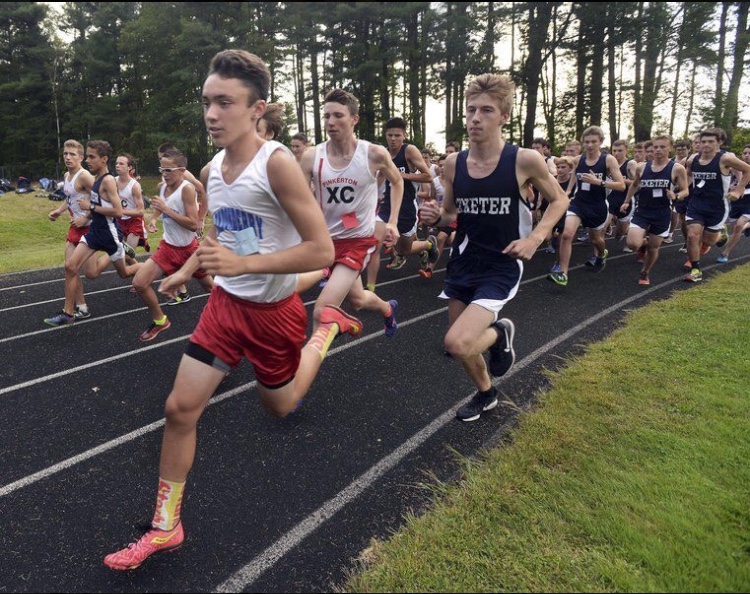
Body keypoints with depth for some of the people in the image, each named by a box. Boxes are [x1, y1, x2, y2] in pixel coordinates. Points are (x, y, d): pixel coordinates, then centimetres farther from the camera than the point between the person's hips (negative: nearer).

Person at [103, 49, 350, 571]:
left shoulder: (277, 163, -23)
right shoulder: (211, 171, 0)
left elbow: (322, 251, -26)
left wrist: (243, 265, -31)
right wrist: (188, 271, 13)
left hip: (274, 310, -5)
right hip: (225, 303, 6)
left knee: (280, 407, 18)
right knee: (181, 407, -1)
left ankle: (329, 327, 40)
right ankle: (165, 528, 17)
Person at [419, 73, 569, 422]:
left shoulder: (525, 160, -15)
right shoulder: (453, 163, -3)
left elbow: (559, 200, 2)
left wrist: (535, 239, -13)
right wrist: (435, 218, -12)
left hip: (501, 266, -5)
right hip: (463, 262, 5)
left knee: (457, 343, -22)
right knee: (459, 345, 16)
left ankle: (500, 333, 13)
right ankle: (485, 393, 47)